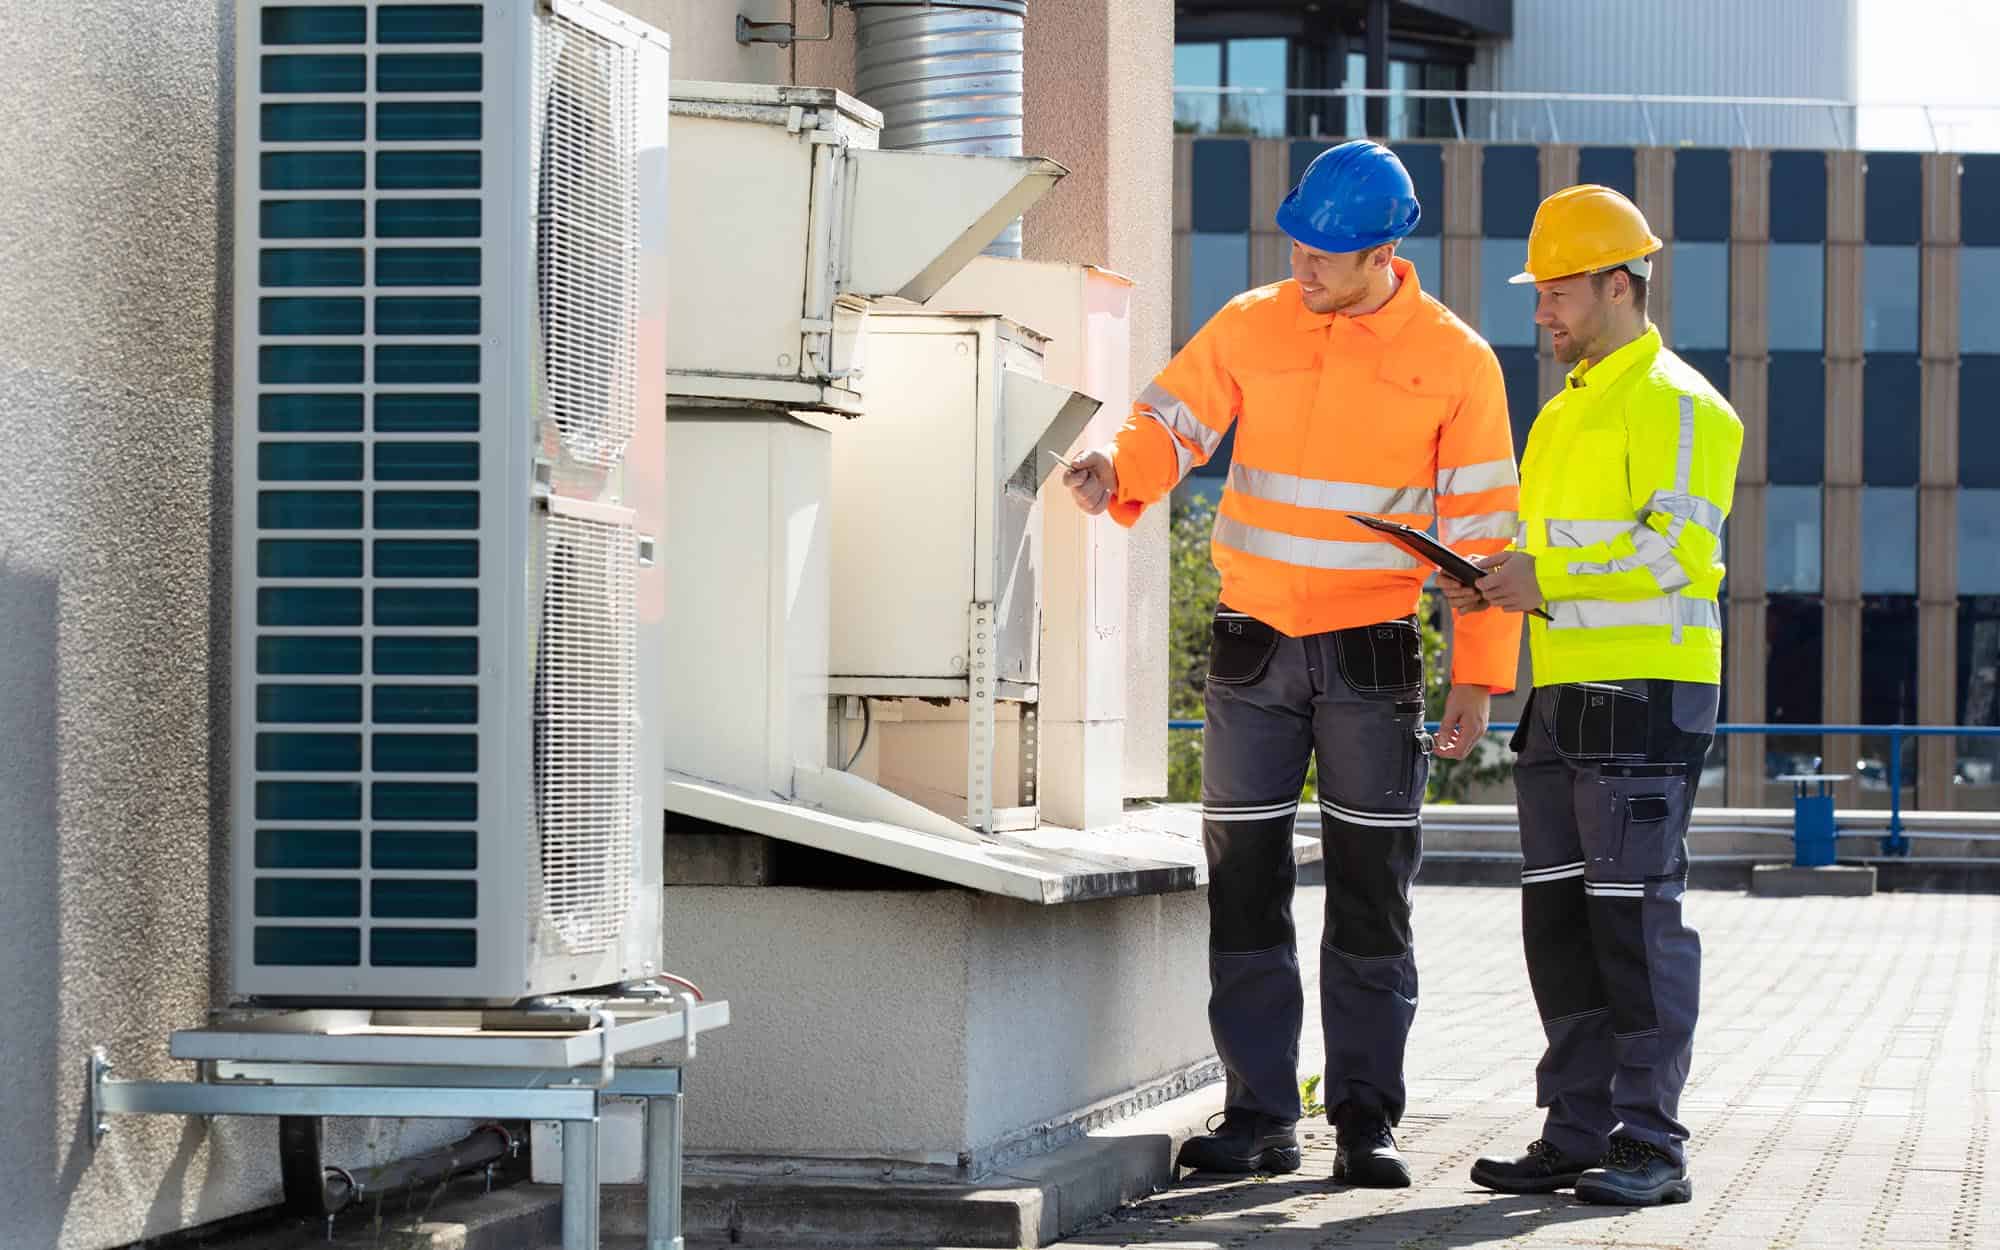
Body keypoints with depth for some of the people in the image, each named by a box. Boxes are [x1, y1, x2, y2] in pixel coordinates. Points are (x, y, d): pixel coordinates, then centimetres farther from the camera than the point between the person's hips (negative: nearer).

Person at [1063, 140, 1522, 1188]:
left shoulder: (1454, 360, -3)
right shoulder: (1251, 326, 1)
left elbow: (1482, 525, -1)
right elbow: (1172, 417, 3)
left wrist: (1480, 675, -4)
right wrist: (1117, 469, -21)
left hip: (1374, 657, -2)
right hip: (1252, 648, 2)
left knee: (1371, 896, 1)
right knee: (1245, 886, 3)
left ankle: (1366, 1119, 8)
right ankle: (1259, 1116, 10)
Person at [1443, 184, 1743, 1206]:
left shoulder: (1674, 405, -8)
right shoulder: (1564, 412, 22)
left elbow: (1680, 548, -18)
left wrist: (1548, 578, -19)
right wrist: (1496, 584, 9)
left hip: (1645, 695, -9)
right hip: (1561, 696, 9)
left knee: (1636, 913, -8)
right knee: (1559, 918, 9)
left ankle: (1650, 1147, -3)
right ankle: (1579, 1134, 15)